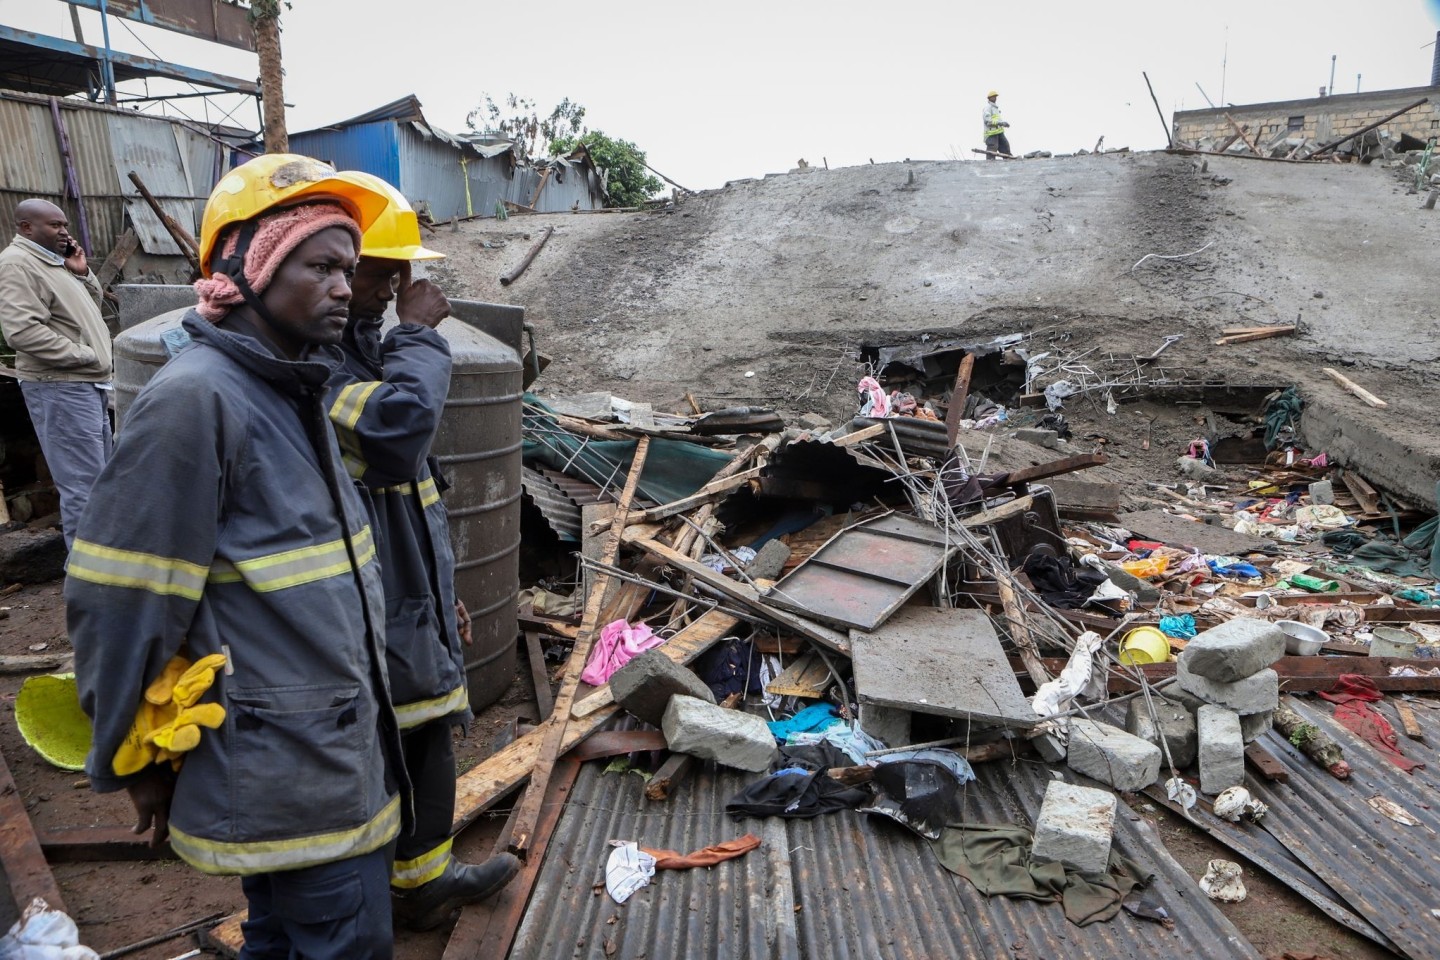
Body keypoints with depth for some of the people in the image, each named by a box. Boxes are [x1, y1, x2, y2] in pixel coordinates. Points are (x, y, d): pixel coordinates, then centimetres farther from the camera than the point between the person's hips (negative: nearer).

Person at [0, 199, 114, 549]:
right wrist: (84, 355, -18)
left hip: (88, 385, 10)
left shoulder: (52, 261, 17)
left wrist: (82, 273, 9)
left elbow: (90, 308, 25)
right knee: (84, 485, -10)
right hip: (61, 389, -10)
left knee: (97, 477, 17)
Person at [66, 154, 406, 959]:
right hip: (280, 764, -8)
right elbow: (119, 600, -17)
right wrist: (133, 761, -7)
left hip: (334, 741, 8)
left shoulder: (294, 390, 9)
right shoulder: (195, 398, -20)